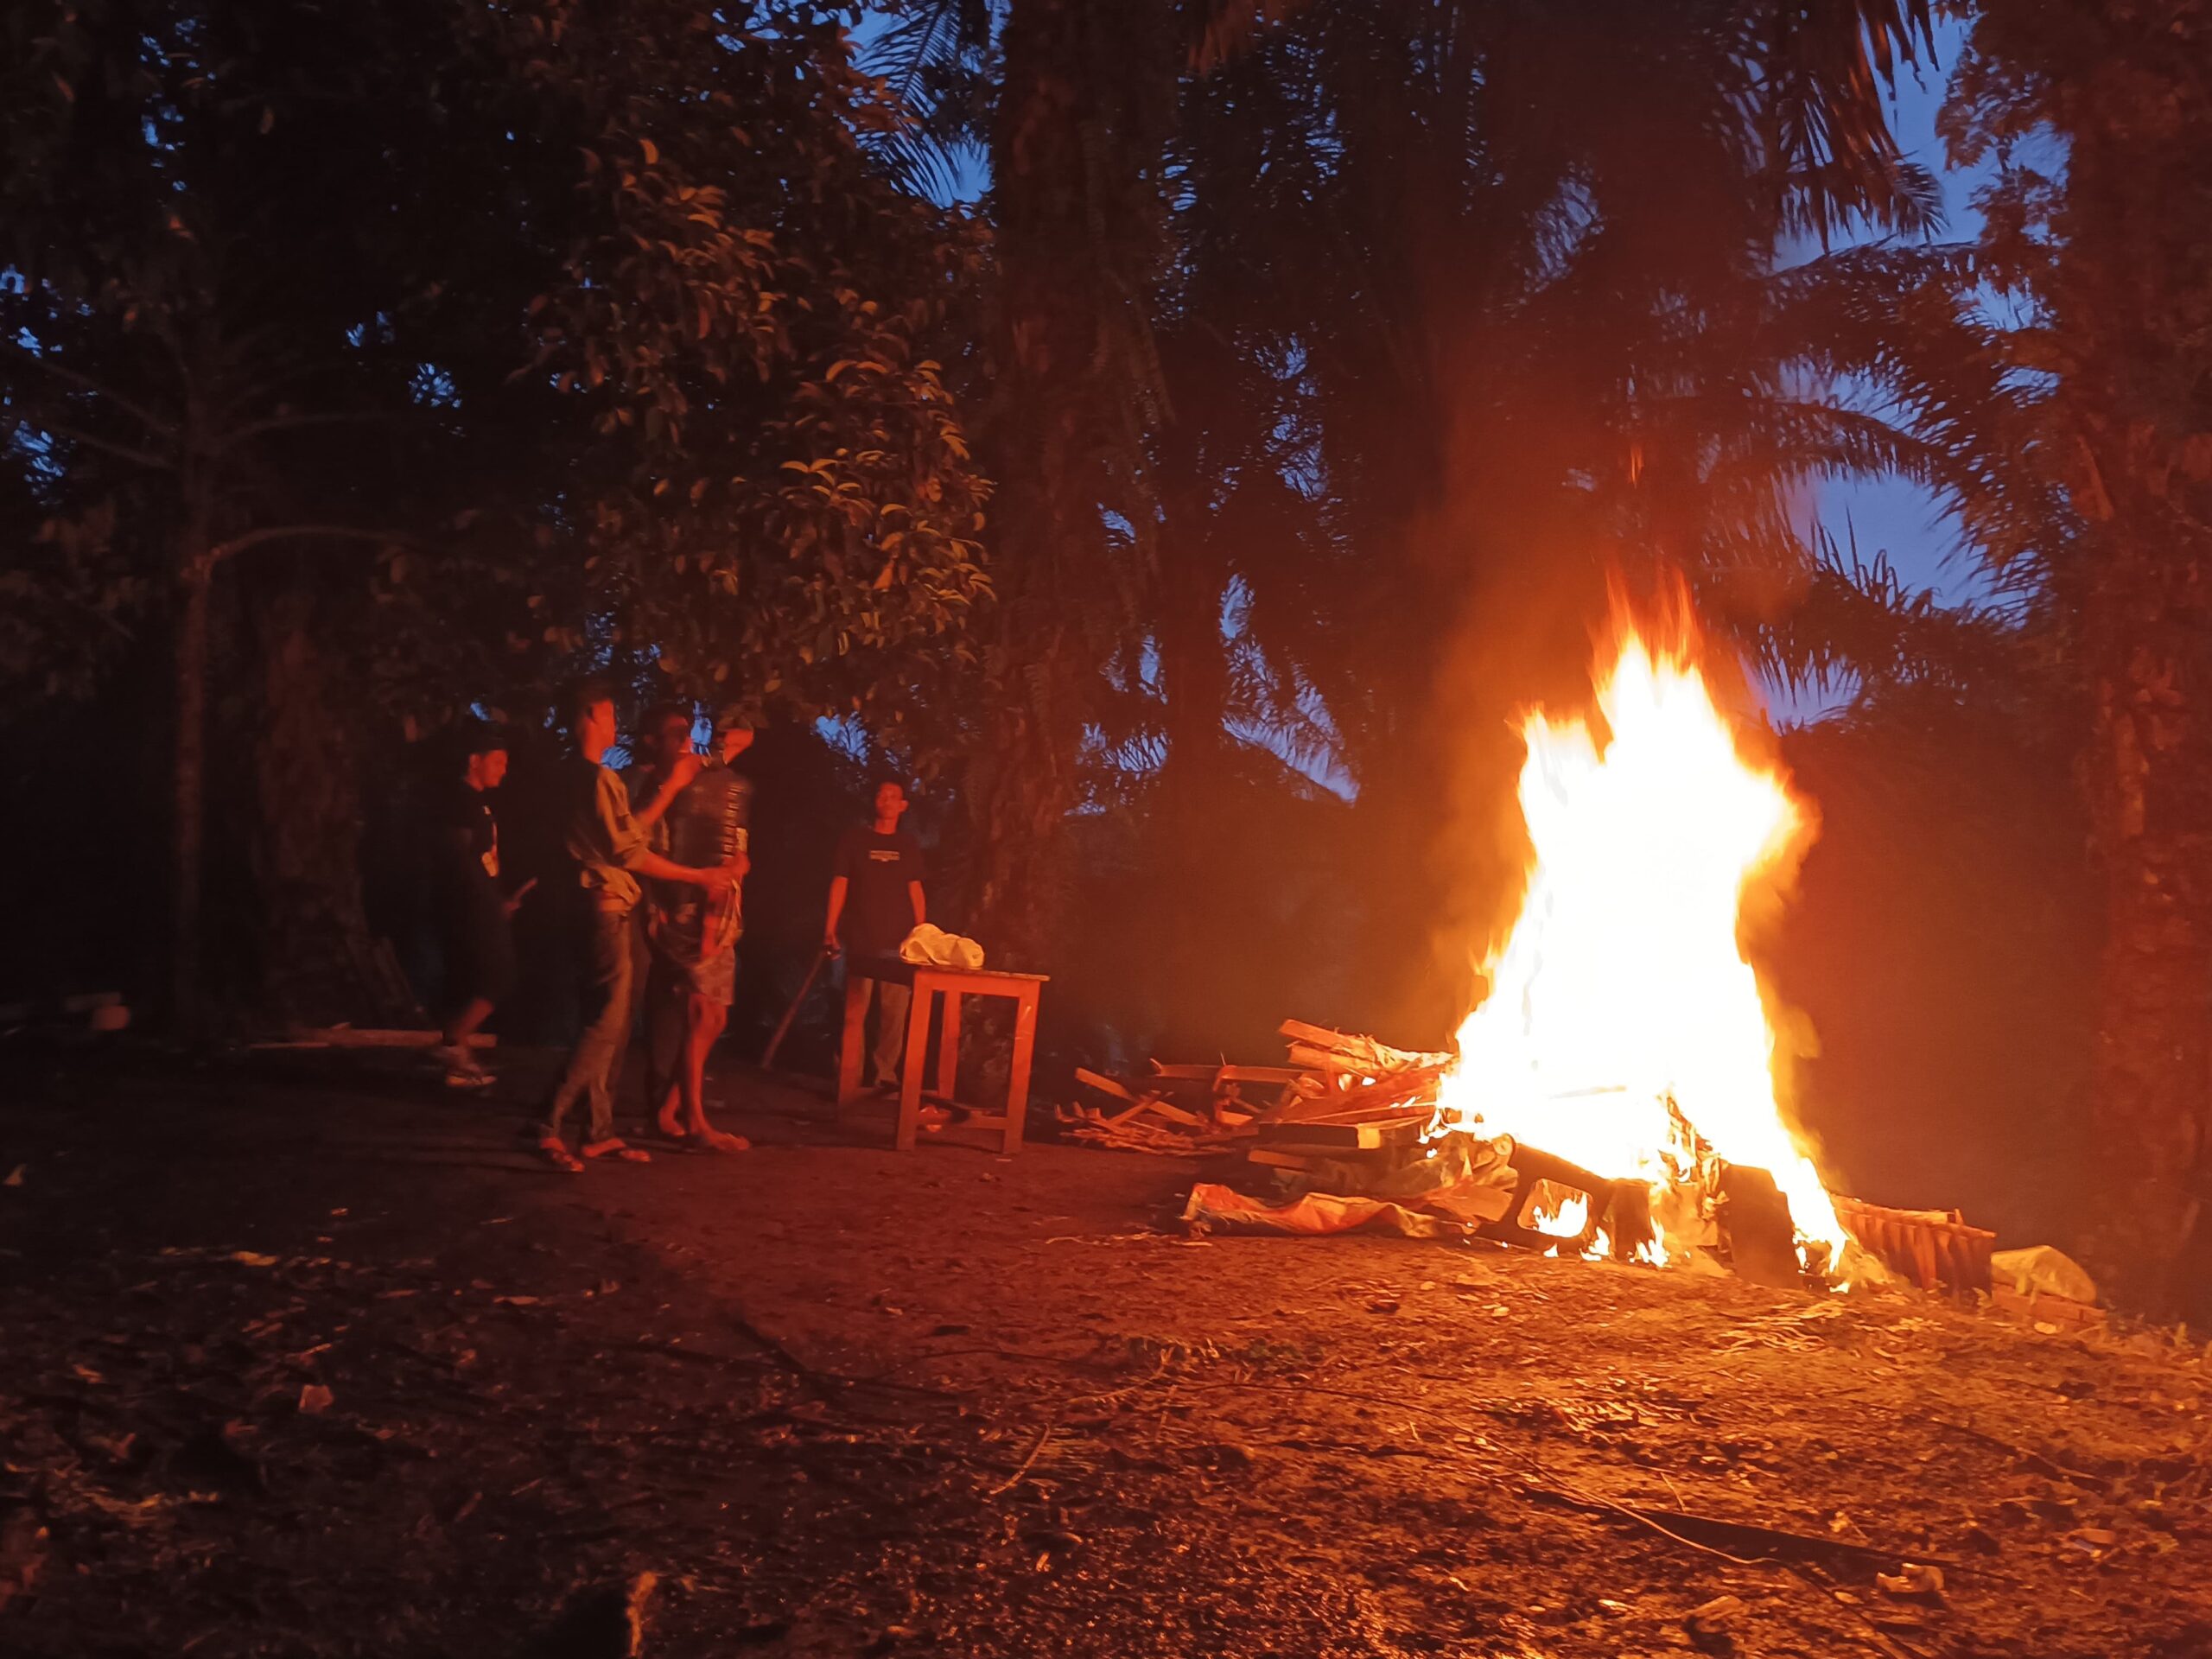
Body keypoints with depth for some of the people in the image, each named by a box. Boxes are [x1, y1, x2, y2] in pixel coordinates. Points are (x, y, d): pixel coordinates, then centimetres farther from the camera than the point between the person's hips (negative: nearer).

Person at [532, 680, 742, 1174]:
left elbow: (629, 831, 17)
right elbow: (630, 853, -16)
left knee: (614, 1025, 11)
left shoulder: (579, 777, 17)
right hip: (608, 909, -10)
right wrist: (700, 877, -9)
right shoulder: (599, 779, -14)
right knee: (607, 1022, -9)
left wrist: (671, 787, 21)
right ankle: (550, 1125, -8)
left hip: (607, 909, 10)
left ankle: (599, 1131, 14)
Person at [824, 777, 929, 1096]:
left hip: (899, 941, 2)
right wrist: (830, 929, -4)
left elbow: (915, 889, 13)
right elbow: (840, 883, 3)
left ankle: (886, 1073, 4)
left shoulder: (909, 845, 12)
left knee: (895, 1011, -3)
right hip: (860, 939, -2)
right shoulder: (855, 837, 5)